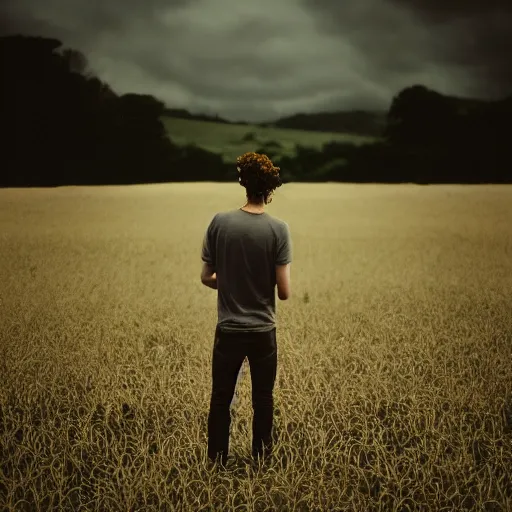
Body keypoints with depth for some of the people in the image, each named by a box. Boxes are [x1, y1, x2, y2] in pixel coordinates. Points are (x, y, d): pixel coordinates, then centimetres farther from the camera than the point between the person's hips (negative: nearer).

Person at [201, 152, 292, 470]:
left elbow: (206, 278, -1)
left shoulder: (220, 222, -8)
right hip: (263, 331, -1)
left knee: (221, 398, 16)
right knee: (263, 399, 17)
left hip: (228, 330, 1)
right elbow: (285, 291, -13)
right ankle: (262, 457, 30)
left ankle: (218, 459, 27)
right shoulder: (278, 229, -13)